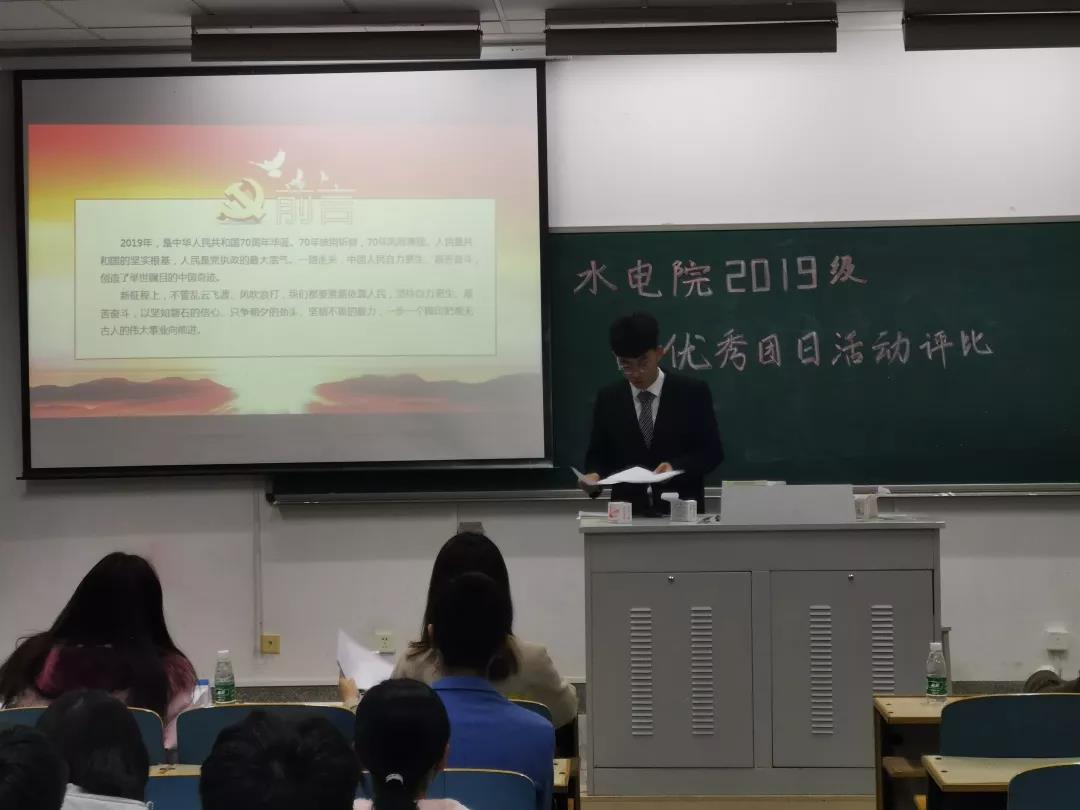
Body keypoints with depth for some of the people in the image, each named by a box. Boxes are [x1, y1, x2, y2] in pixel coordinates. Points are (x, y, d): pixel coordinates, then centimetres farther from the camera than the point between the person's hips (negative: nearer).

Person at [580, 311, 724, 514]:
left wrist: (676, 467, -18)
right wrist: (595, 475, -12)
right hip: (628, 513, 2)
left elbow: (712, 451, -1)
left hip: (681, 511, -1)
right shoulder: (608, 399, 6)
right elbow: (598, 454, 10)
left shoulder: (693, 392, -1)